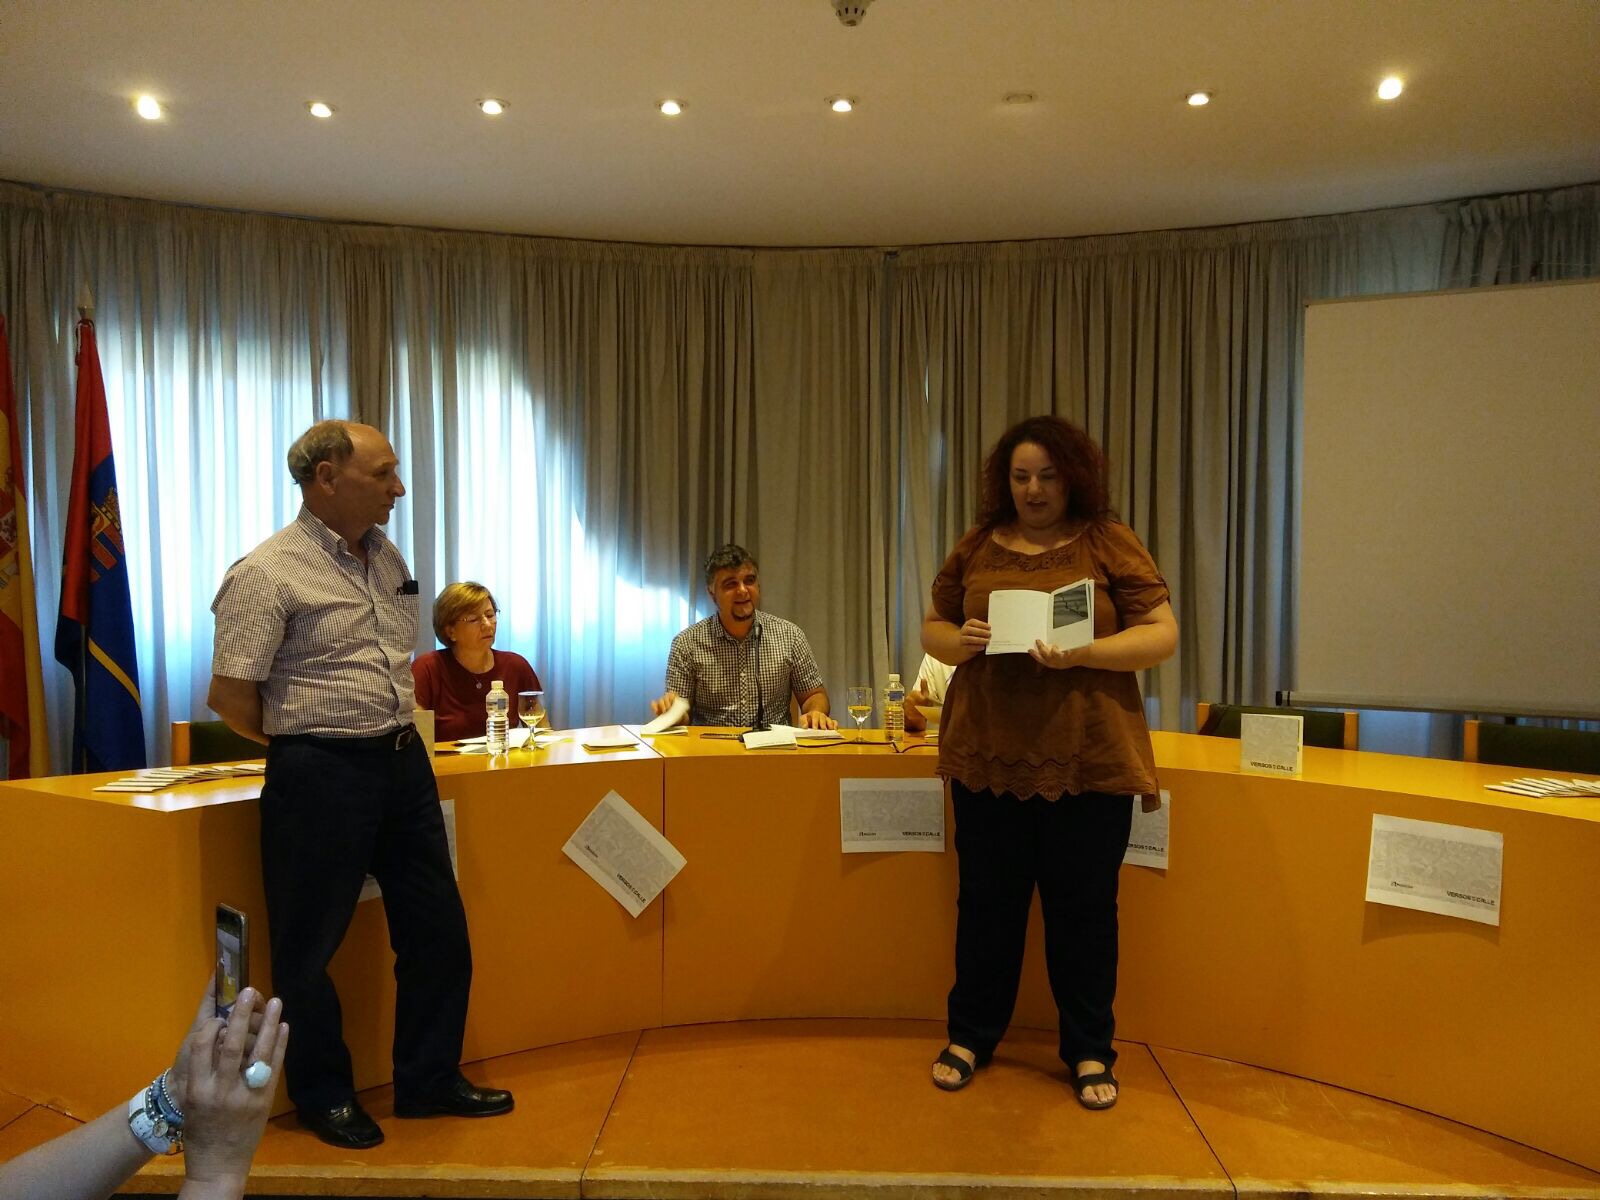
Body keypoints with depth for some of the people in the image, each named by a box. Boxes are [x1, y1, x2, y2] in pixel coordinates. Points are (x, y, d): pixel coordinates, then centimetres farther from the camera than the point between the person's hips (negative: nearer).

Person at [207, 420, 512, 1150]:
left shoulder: (387, 558, 10)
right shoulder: (268, 574, -12)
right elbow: (230, 697, -12)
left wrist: (395, 732, 14)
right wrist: (308, 743, 1)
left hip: (403, 761, 7)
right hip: (320, 775, -7)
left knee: (437, 930, 13)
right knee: (310, 945, 8)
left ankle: (430, 1082, 30)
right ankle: (322, 1096, 30)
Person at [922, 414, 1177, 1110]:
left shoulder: (1109, 544, 0)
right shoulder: (977, 547, 8)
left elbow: (1161, 635, -4)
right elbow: (932, 629, 13)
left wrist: (1083, 653, -20)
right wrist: (957, 642, -10)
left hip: (1087, 761, -2)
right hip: (988, 757, 2)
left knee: (1084, 907, 8)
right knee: (986, 900, 11)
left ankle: (1090, 1052, 26)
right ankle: (970, 1036, 29)